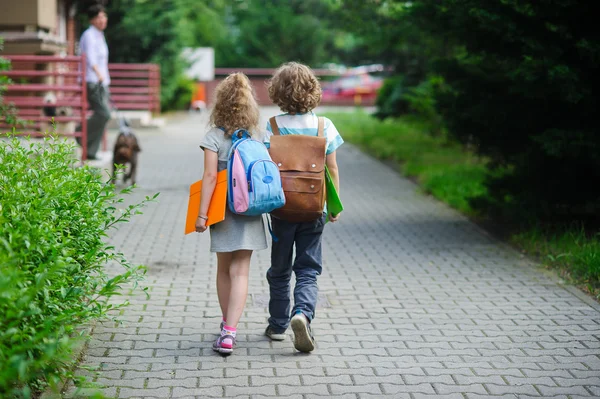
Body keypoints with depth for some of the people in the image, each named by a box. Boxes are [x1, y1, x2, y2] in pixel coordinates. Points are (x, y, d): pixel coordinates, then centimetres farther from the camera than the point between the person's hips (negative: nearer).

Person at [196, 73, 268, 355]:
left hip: (223, 212, -1)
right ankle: (229, 332, -13)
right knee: (240, 272, -1)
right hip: (251, 212, 1)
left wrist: (202, 214, -10)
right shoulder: (257, 136, 2)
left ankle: (227, 327, 28)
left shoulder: (214, 137, -7)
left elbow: (210, 176, -12)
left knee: (224, 270, 16)